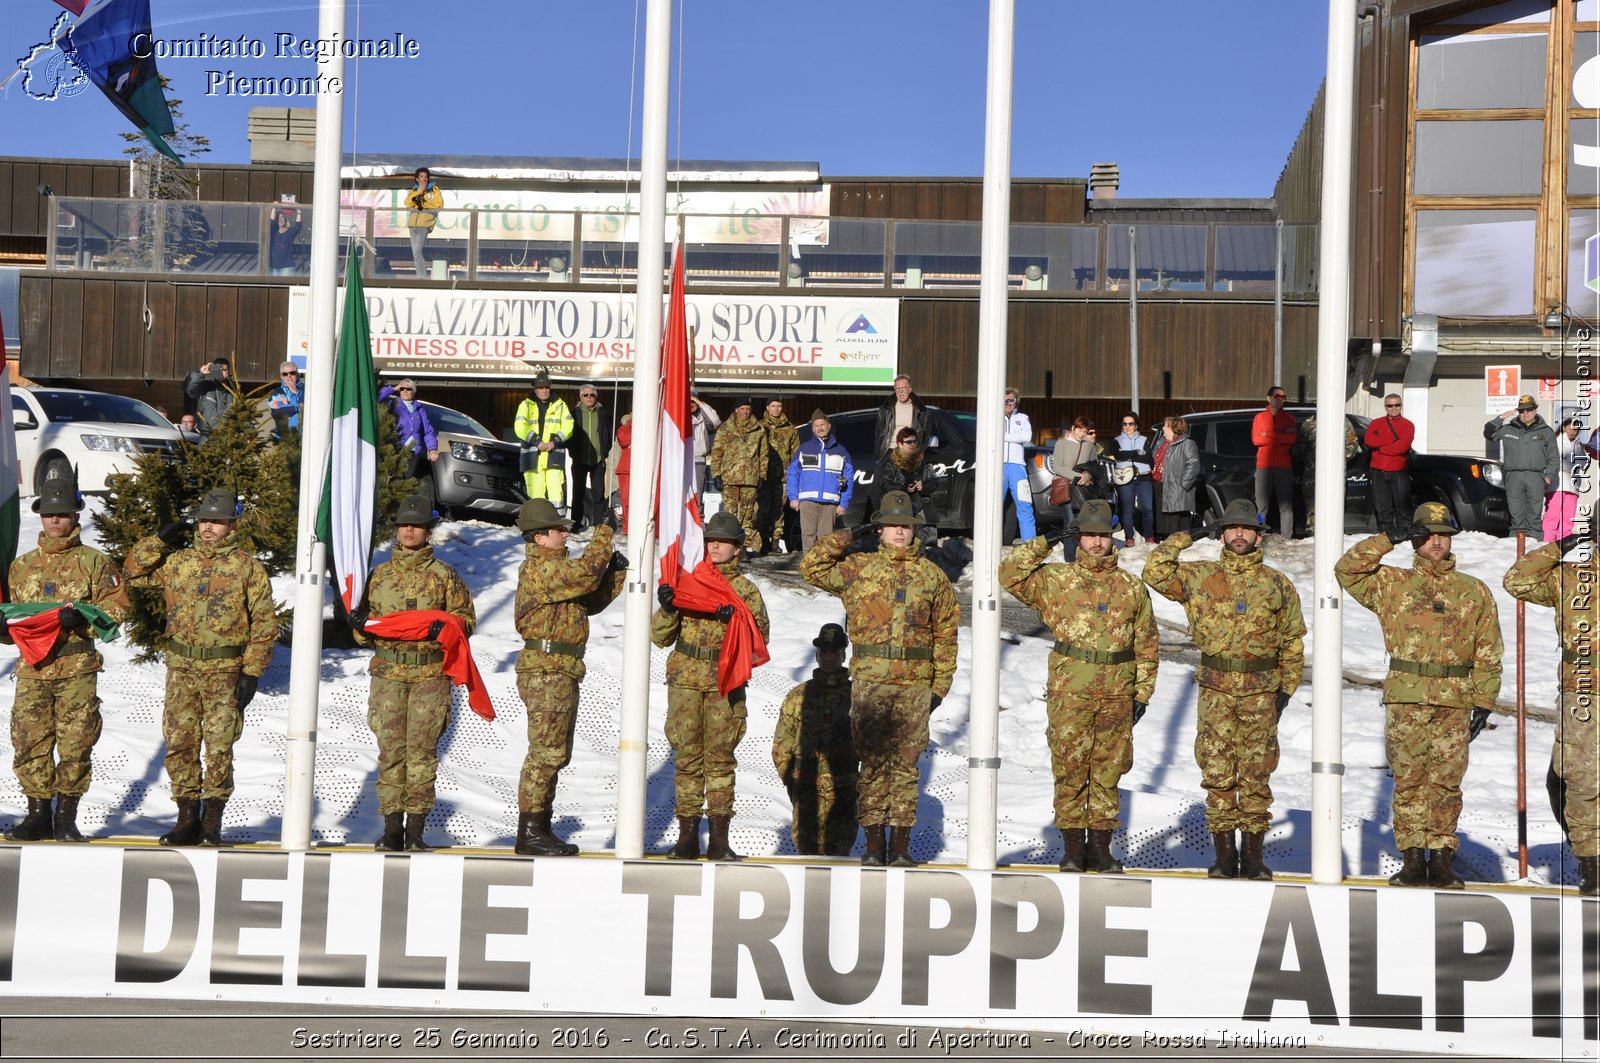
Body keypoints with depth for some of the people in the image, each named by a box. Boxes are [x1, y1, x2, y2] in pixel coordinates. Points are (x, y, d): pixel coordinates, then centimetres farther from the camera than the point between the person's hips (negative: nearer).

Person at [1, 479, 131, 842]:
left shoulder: (94, 561, 6)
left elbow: (116, 604, -2)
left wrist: (82, 617, -18)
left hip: (77, 667, -3)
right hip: (32, 667, 4)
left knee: (75, 743, -4)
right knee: (29, 743, 1)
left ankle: (66, 816, 6)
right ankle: (38, 814, 11)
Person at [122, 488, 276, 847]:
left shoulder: (248, 566, 1)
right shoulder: (177, 561, 12)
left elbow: (264, 622, -1)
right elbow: (133, 572, 19)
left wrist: (252, 672, -7)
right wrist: (160, 540, 7)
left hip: (225, 670, -4)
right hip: (182, 669, 4)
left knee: (219, 747, -4)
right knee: (180, 744, 4)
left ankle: (212, 822, 6)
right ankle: (188, 818, 14)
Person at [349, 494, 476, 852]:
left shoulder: (443, 575, 7)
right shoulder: (380, 574, 14)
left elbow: (466, 616, 8)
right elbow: (366, 633, 19)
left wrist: (446, 627, -13)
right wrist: (361, 627, -4)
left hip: (430, 674, -2)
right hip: (388, 674, 2)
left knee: (422, 749, -4)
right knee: (391, 750, -1)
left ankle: (416, 829, 1)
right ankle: (392, 828, 4)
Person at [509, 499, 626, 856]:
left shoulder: (557, 568, 21)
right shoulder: (539, 567, -11)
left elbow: (592, 601, 22)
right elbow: (585, 572, -22)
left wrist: (615, 571, 9)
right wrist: (604, 532, -13)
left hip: (561, 672, 11)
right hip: (545, 669, -11)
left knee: (555, 753, 13)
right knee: (545, 751, -10)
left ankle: (540, 829, 19)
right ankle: (529, 832, -7)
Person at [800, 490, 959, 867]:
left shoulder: (932, 576, 10)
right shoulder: (858, 568, 7)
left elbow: (946, 633, 12)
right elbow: (811, 567, 3)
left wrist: (941, 684, 7)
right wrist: (848, 536, 1)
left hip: (915, 684, 1)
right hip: (870, 681, -1)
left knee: (906, 764, 3)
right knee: (873, 762, 1)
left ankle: (901, 845, 9)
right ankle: (873, 843, 6)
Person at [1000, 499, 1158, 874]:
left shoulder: (1132, 588, 12)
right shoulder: (1055, 581, 5)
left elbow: (1147, 645, 15)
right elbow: (1010, 573, -7)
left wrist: (1142, 693, 9)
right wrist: (1047, 542, -4)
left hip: (1117, 695, 2)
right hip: (1070, 692, -2)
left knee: (1108, 772, 6)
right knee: (1070, 771, -1)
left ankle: (1100, 845, 15)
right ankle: (1072, 846, 7)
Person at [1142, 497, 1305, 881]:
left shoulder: (1278, 585, 8)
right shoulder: (1200, 577, 7)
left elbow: (1293, 641, 12)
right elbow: (1155, 572, -2)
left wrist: (1286, 689, 6)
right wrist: (1182, 538, 2)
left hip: (1261, 692, 0)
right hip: (1216, 690, 0)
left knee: (1256, 775, 2)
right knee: (1217, 774, 1)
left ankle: (1253, 853, 10)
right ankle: (1224, 853, 8)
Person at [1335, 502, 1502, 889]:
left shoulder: (1475, 592, 12)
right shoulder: (1392, 584, 10)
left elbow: (1489, 653, 12)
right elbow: (1347, 570, 1)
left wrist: (1484, 702, 4)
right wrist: (1388, 539, -3)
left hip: (1455, 702, 1)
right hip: (1407, 700, -1)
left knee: (1446, 783, 2)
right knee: (1409, 781, 0)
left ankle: (1441, 858, 9)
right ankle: (1412, 859, 5)